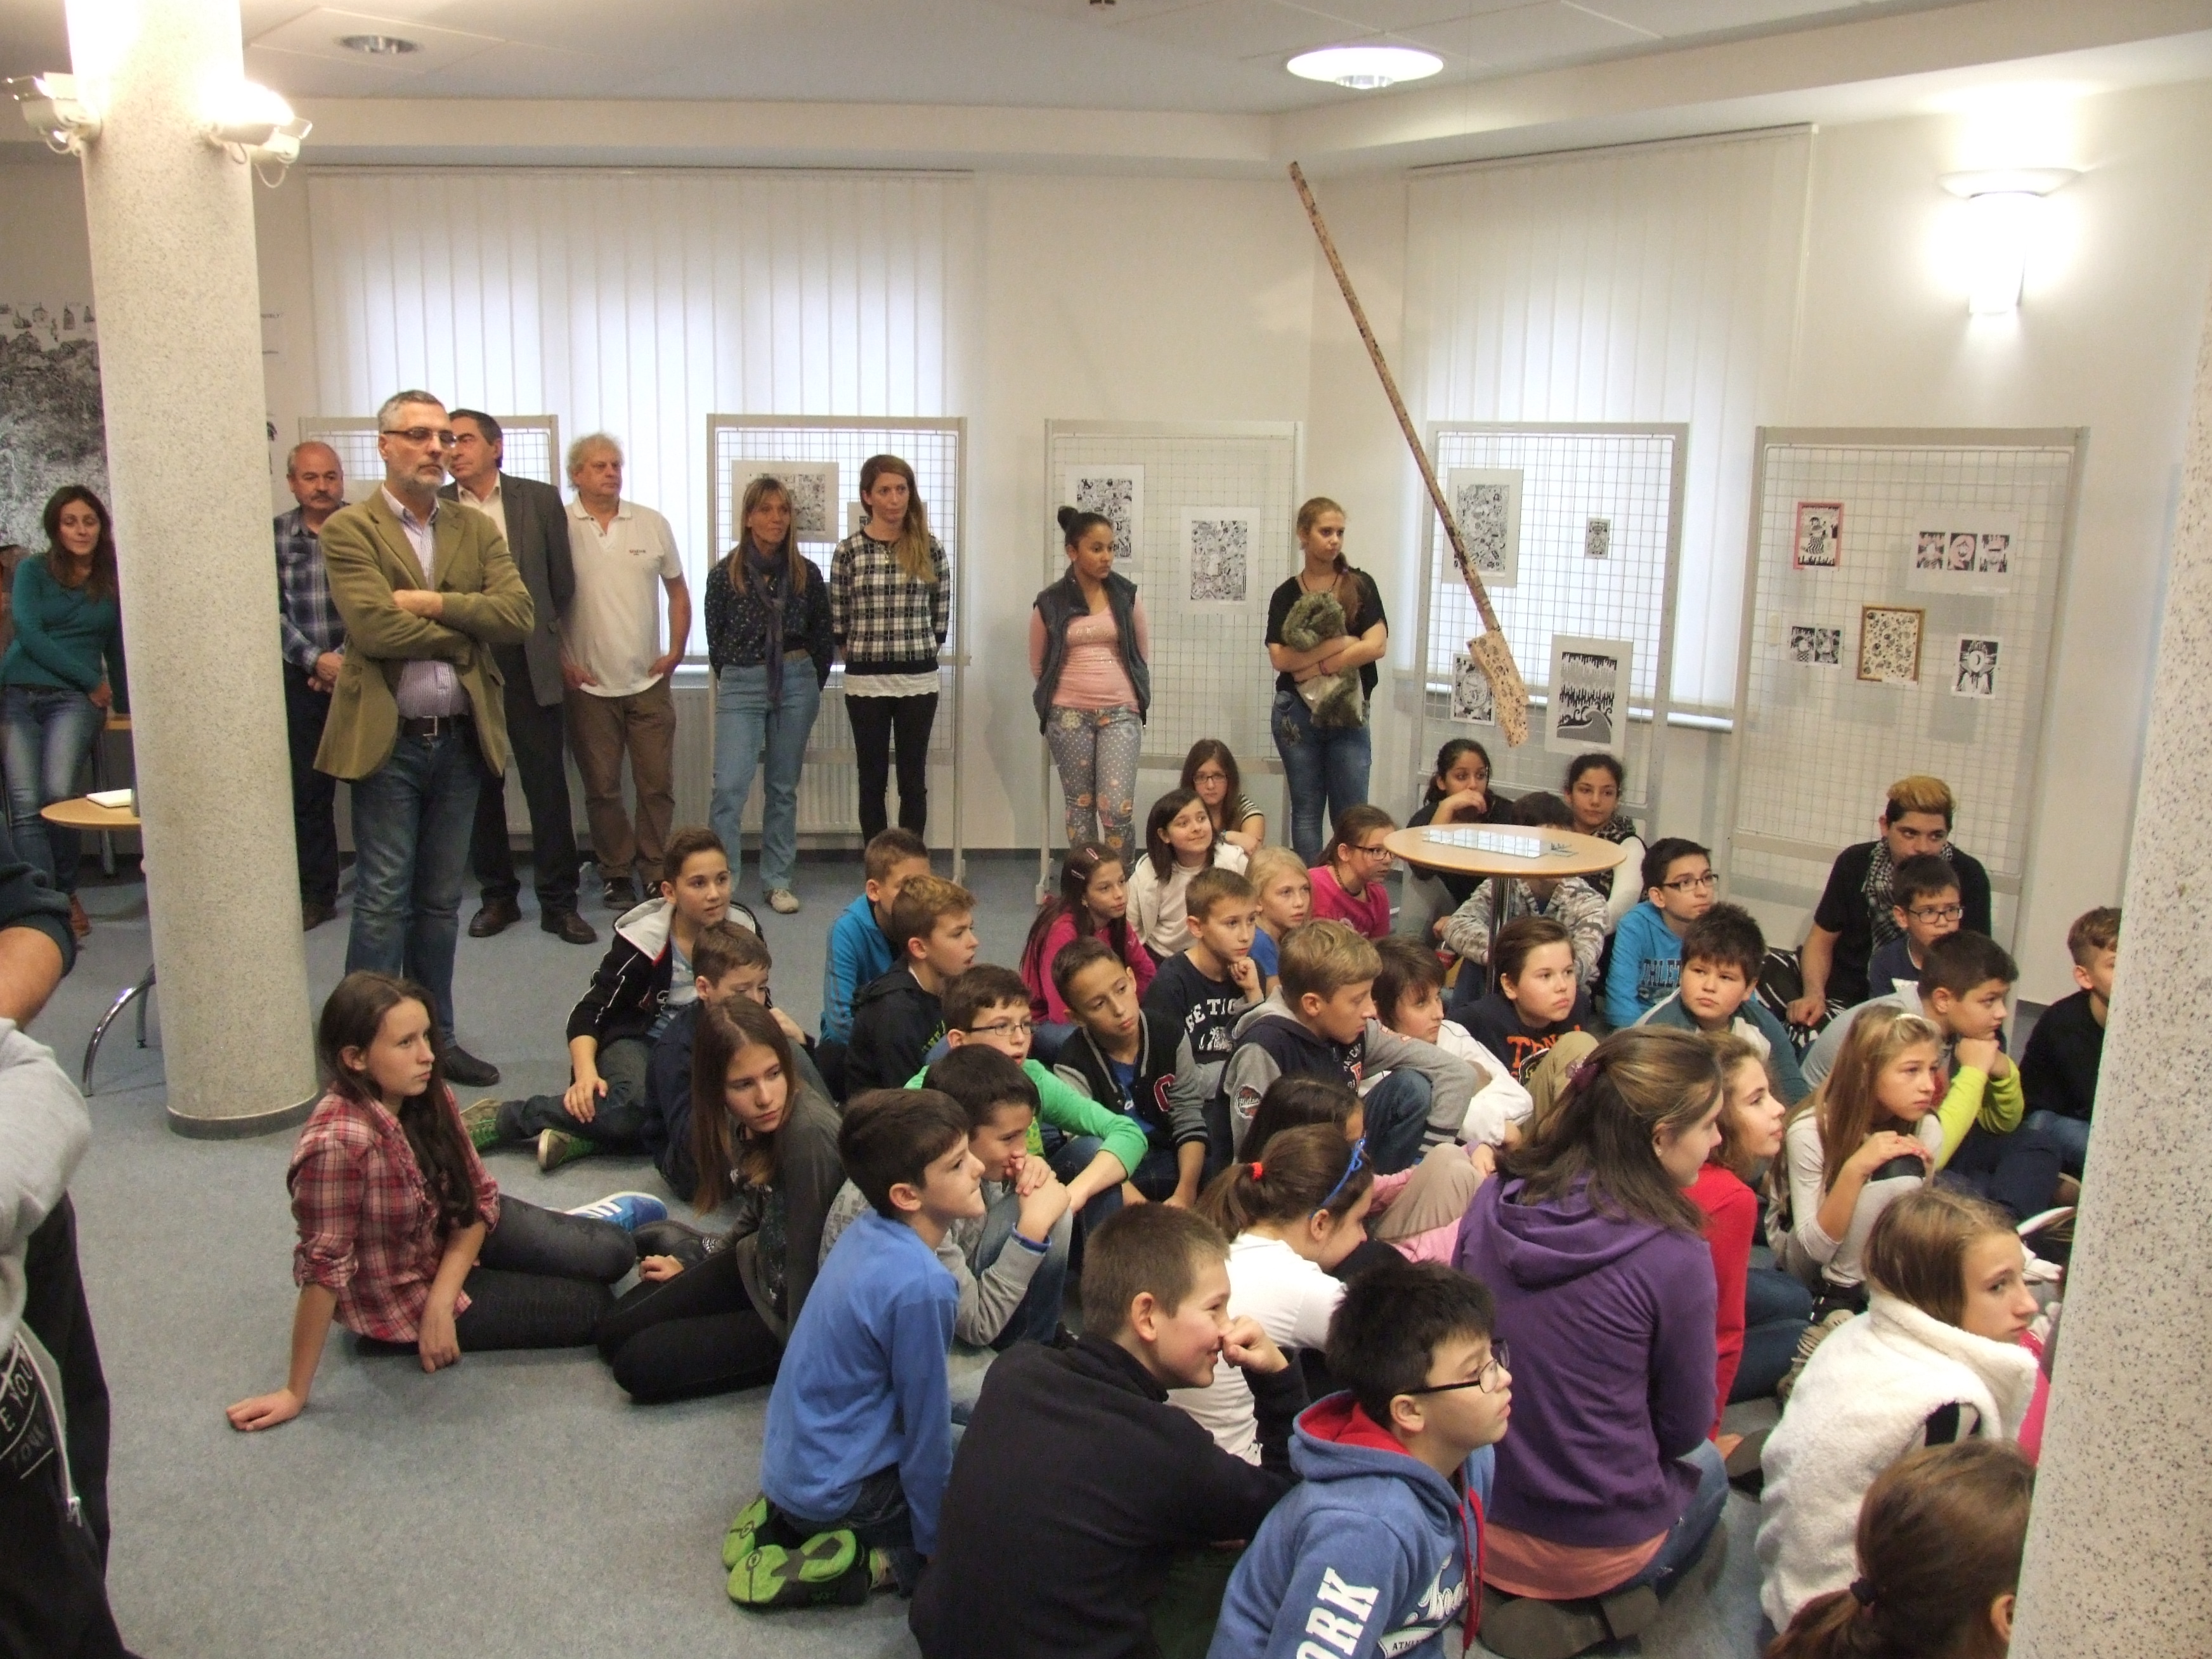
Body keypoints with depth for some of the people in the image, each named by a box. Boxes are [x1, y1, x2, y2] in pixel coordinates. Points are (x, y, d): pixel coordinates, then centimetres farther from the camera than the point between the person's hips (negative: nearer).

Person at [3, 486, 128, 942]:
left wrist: (123, 704, 28)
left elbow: (117, 650, 23)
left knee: (56, 793, -22)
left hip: (74, 700, 0)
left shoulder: (114, 583, 12)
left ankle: (66, 893, -1)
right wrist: (92, 681, -5)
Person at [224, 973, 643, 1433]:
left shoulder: (428, 1096, -16)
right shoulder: (337, 1143, -37)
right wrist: (296, 1392, -25)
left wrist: (440, 1304, -19)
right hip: (401, 1298, -5)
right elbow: (323, 1270, -32)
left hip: (457, 1235, 5)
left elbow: (477, 1199, -9)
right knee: (595, 1307, -2)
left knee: (613, 1255, -2)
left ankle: (589, 1223, 30)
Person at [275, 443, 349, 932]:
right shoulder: (274, 536, 4)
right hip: (301, 677, 2)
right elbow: (272, 611, 1)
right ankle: (316, 894, 16)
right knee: (308, 789, 6)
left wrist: (345, 660, -11)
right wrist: (316, 660, -9)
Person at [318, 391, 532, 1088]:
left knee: (441, 903, 13)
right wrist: (464, 633, -6)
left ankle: (435, 1038, 22)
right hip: (387, 741, -4)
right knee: (383, 904, -1)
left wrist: (433, 602, -13)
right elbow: (374, 627, -16)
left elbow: (518, 614, -4)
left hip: (461, 738, 4)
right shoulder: (349, 529, -2)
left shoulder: (478, 530, 11)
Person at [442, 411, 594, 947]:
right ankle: (497, 895, 21)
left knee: (547, 783, 0)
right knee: (480, 786, 9)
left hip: (527, 664, -1)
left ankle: (558, 901, 8)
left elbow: (562, 582, 10)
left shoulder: (540, 500, 3)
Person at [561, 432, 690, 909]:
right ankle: (616, 874, 17)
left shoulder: (652, 524, 5)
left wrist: (676, 651, 4)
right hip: (588, 685, -2)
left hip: (649, 681, 2)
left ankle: (656, 870, 15)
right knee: (602, 787, 6)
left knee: (658, 783, 3)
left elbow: (678, 591, 12)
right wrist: (560, 661, -5)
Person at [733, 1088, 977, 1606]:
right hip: (835, 1491, -8)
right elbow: (926, 1424, -17)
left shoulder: (867, 1233, -2)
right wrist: (936, 1544, -5)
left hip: (791, 1463, 8)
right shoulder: (920, 1285, -27)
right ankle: (877, 1564, -7)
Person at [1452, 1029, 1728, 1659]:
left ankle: (1502, 1589, 17)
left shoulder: (1494, 1199, -9)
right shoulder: (1673, 1255, -22)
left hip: (1473, 1519, 4)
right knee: (1705, 1467, 28)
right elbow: (1684, 1428, -8)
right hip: (1590, 1548, -4)